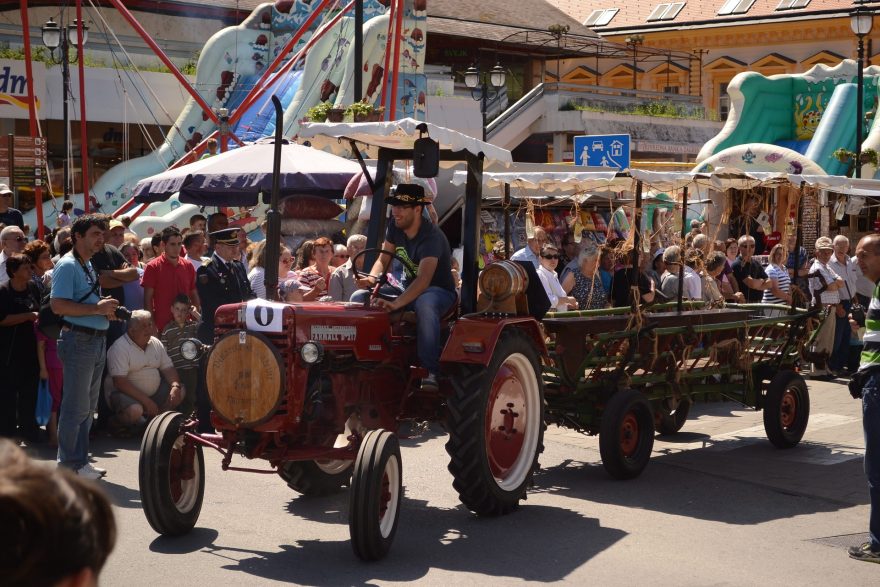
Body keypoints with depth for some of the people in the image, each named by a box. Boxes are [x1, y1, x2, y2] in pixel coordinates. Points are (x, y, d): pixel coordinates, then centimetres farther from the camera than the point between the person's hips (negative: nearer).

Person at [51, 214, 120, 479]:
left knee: (88, 406, 14)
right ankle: (70, 465, 2)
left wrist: (105, 308, 8)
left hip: (96, 340, 10)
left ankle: (80, 461, 21)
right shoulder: (67, 265, -12)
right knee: (76, 407, -5)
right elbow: (58, 305, -22)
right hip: (78, 340, -10)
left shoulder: (88, 265, 17)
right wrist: (96, 308, -20)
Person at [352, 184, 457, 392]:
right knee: (359, 297, -10)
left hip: (439, 291, -7)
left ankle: (431, 372, -40)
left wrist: (395, 304, -50)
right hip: (409, 287, 8)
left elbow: (424, 279, -37)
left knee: (424, 305, -43)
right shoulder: (395, 227, -2)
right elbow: (383, 260, 5)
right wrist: (372, 278, -20)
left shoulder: (432, 236, -26)